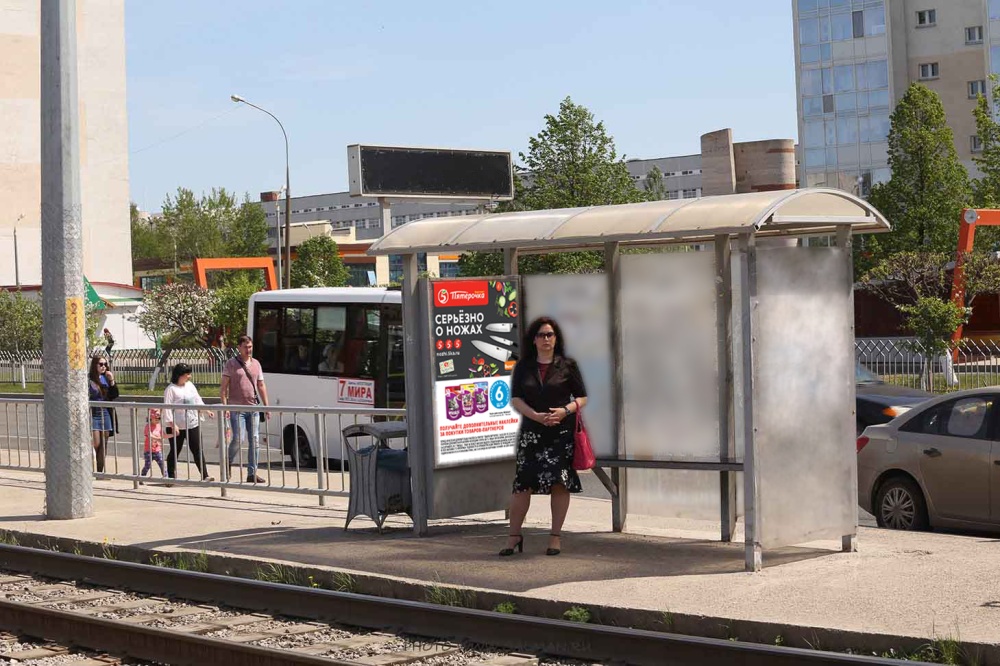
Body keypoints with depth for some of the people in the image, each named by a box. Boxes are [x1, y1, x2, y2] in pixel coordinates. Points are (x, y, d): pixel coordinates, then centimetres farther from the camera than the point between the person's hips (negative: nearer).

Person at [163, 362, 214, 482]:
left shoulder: (190, 385, 10)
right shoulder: (171, 389, -11)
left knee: (198, 450, 2)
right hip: (177, 427, -6)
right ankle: (171, 477, 13)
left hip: (193, 424, 6)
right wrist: (172, 424, -22)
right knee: (175, 452, 5)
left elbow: (198, 400, 21)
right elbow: (167, 408, -16)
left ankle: (205, 476, 0)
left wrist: (207, 411, 14)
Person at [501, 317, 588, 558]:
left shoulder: (567, 366, 4)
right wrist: (536, 416, -12)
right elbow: (515, 398, 3)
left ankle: (555, 536, 9)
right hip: (531, 431, 1)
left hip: (562, 432, -1)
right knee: (522, 483, -1)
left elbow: (582, 397, 6)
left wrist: (565, 411, -14)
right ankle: (514, 535, 10)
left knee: (560, 482, -1)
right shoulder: (523, 367, 8)